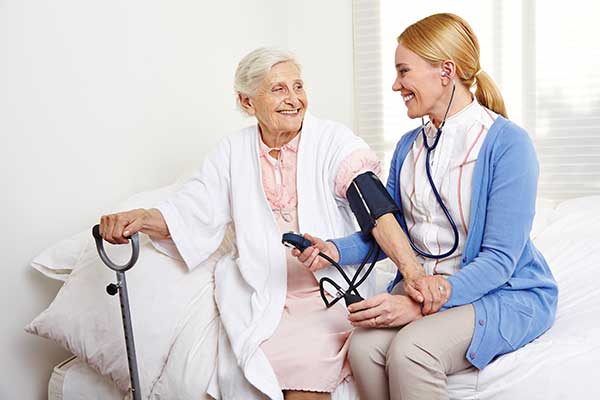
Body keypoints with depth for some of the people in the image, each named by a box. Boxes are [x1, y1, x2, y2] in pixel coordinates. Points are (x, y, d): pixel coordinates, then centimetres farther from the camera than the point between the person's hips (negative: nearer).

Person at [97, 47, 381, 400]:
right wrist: (142, 218, -20)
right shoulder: (233, 152, 9)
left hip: (333, 292, -1)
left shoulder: (333, 140, -3)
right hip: (262, 299, 2)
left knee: (308, 360, -27)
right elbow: (196, 209, 1)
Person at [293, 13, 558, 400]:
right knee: (364, 346, -24)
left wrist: (419, 306, -26)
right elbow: (388, 229, 11)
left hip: (505, 293, -5)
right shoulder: (408, 146, 8)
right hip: (420, 282, 5)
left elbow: (499, 259, -17)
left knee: (409, 352, -30)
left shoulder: (507, 143, -13)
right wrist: (335, 250, -8)